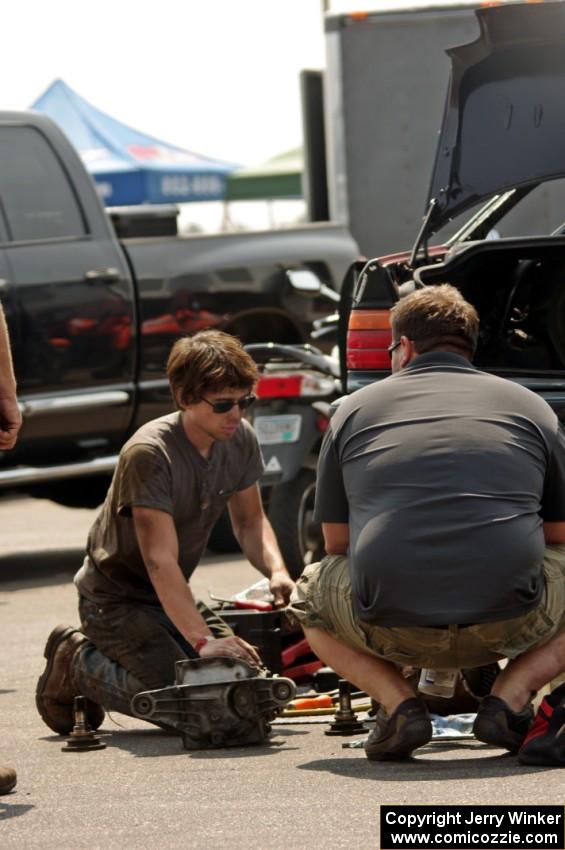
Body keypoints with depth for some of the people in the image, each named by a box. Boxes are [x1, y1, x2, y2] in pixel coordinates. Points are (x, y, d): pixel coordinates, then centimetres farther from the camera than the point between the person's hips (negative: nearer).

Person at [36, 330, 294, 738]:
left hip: (172, 594, 8)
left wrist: (276, 570, -14)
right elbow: (160, 560, -32)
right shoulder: (149, 453, -28)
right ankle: (76, 663, 3)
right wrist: (201, 640, -41)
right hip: (116, 596, -8)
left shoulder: (240, 440, -6)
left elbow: (250, 520, 9)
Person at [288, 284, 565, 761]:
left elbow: (338, 545, 20)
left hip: (391, 628, 0)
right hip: (509, 625, 0)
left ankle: (397, 702, 7)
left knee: (310, 599, 32)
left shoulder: (356, 408, 15)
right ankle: (509, 698, 6)